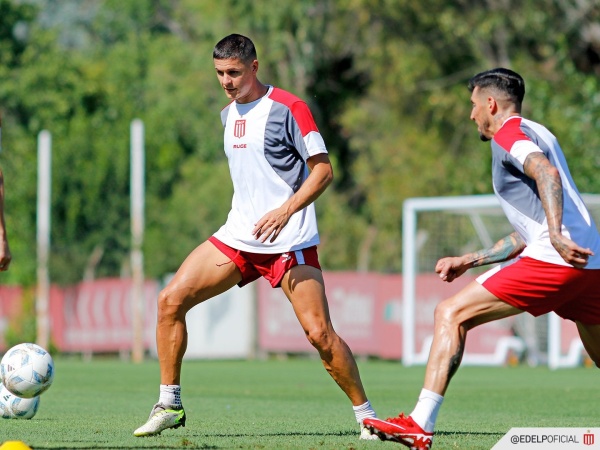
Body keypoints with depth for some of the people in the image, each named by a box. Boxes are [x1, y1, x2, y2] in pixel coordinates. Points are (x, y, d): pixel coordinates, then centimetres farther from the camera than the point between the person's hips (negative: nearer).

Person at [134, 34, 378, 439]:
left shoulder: (288, 108, -8)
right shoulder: (228, 115, 14)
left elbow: (323, 170, -10)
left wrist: (286, 210, -22)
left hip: (289, 240, -7)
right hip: (238, 236, 7)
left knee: (319, 333, -12)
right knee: (170, 300, -7)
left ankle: (366, 415, 4)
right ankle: (170, 405, 2)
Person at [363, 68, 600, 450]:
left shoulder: (509, 134, 2)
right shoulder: (536, 135, 30)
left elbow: (546, 173, -21)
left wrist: (556, 235, -32)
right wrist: (469, 261, 34)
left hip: (555, 260, -9)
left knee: (451, 314, -6)